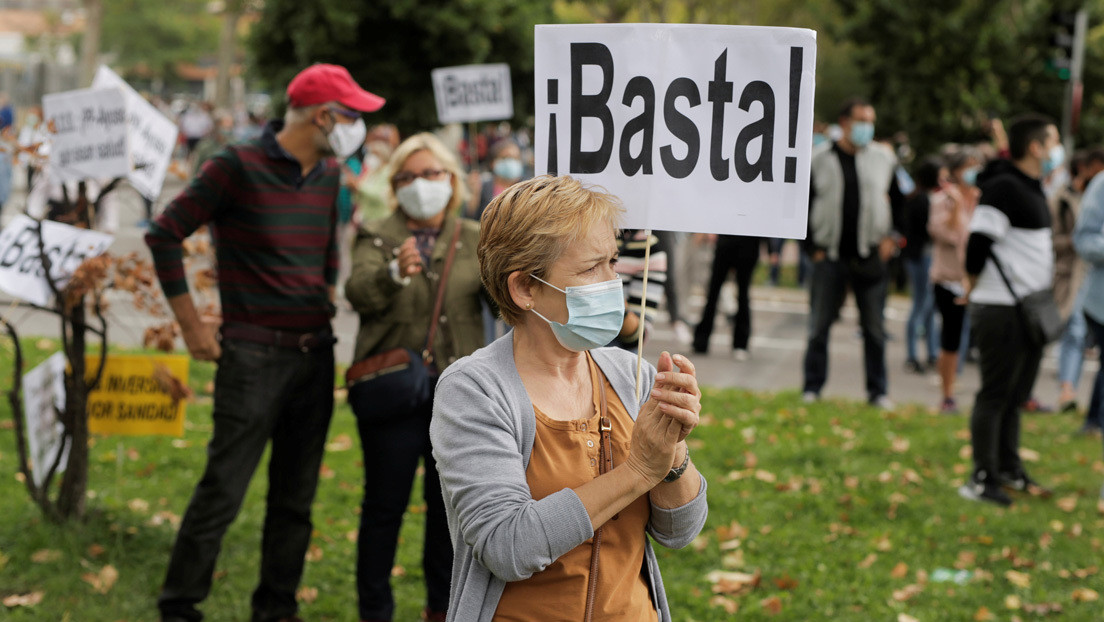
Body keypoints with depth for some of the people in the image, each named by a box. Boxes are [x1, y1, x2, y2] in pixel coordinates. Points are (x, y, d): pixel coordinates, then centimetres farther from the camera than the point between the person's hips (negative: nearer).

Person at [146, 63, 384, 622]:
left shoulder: (328, 174, 11)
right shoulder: (239, 166, -10)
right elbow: (165, 234, -8)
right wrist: (191, 325, -7)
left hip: (315, 356, 7)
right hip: (254, 356, -7)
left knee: (296, 496, 11)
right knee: (223, 491, -6)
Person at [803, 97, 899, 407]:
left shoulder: (884, 158, 5)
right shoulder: (820, 161, 1)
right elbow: (804, 207, 4)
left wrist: (891, 237, 4)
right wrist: (814, 248, -1)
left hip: (870, 257, 1)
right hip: (829, 257, -1)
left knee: (875, 329, 4)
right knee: (819, 326, 3)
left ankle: (878, 391, 13)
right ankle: (812, 389, 12)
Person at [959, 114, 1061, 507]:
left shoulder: (1033, 188, 16)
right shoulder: (1004, 188, -16)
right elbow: (979, 239, -22)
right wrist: (974, 283, -9)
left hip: (1030, 308, 9)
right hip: (1001, 311, -9)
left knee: (1015, 395, 16)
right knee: (995, 393, -4)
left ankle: (1009, 470, 26)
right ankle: (982, 479, 2)